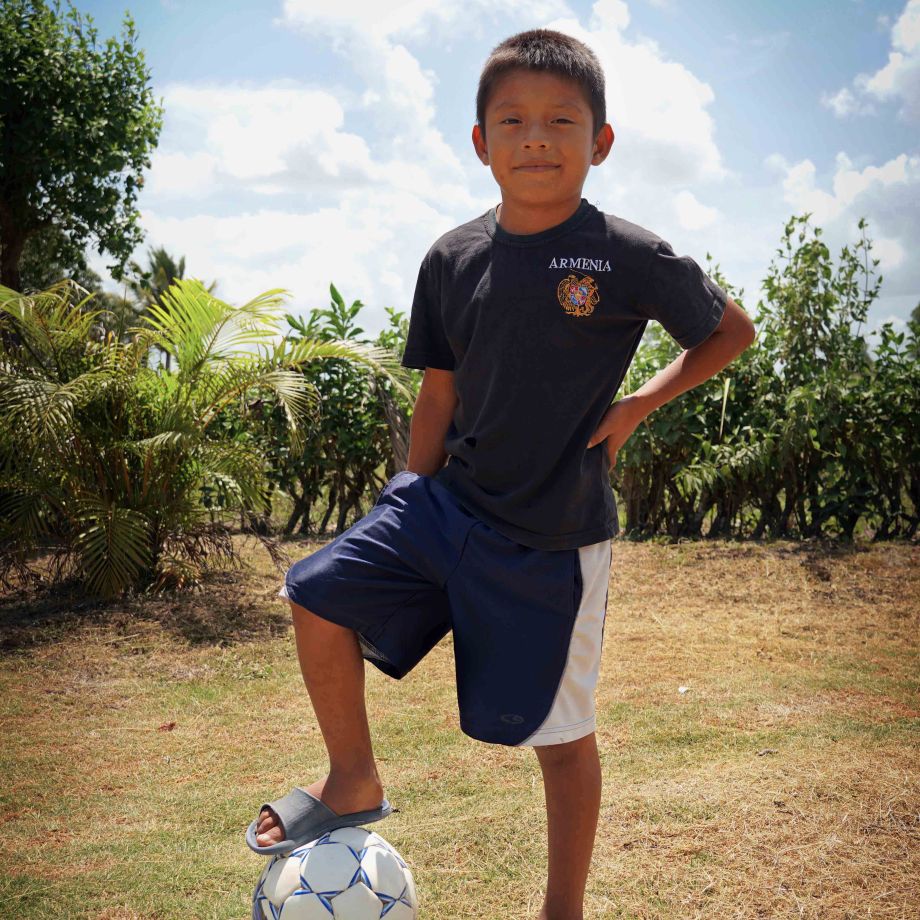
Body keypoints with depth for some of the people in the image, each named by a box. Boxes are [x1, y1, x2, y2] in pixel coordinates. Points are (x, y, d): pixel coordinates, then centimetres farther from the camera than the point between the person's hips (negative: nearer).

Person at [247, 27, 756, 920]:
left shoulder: (630, 257, -11)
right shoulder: (454, 259, 0)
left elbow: (733, 331, 3)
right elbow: (441, 392, 8)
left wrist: (638, 404, -9)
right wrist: (407, 510, 10)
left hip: (554, 536, -4)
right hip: (449, 501, 4)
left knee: (561, 733, 6)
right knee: (321, 592, -6)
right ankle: (353, 782, 16)